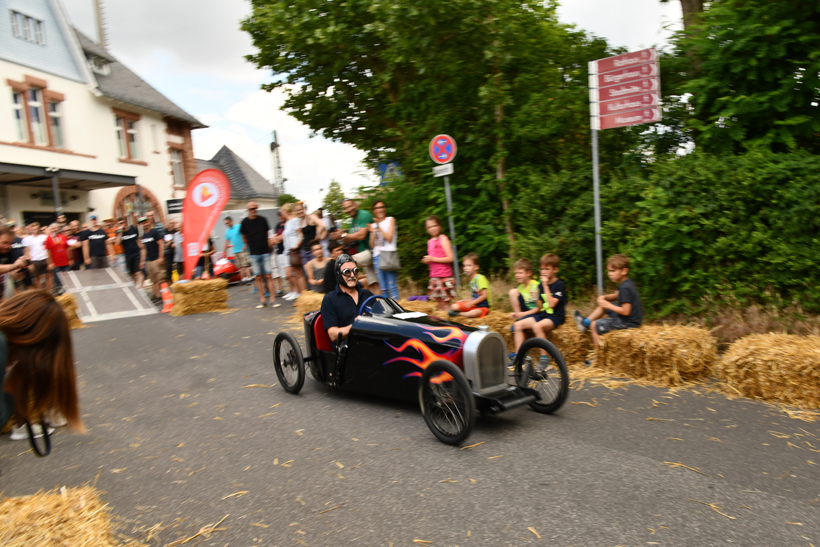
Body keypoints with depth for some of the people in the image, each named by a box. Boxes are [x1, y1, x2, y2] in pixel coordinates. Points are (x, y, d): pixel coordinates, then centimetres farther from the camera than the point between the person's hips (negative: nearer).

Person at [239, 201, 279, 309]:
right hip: (254, 254, 0)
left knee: (268, 276, -3)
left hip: (265, 251, 0)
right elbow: (244, 237, 14)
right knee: (258, 277, 3)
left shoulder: (262, 220, 3)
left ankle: (273, 300, -1)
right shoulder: (245, 222, 0)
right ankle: (262, 300, 9)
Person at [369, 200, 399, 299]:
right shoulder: (373, 225, 17)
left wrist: (379, 227, -3)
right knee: (383, 288, 6)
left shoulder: (390, 220, 6)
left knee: (392, 287, -9)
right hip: (377, 256, 5)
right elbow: (372, 245, 11)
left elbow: (389, 238, -4)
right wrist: (373, 232, -2)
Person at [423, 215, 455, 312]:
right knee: (439, 303, 11)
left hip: (444, 276, -7)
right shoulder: (430, 241, 14)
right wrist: (426, 260, 5)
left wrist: (433, 259, -15)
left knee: (445, 304, -6)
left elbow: (450, 258, -14)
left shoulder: (443, 239, -8)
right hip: (434, 276, 7)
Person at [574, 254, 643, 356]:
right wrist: (604, 297, -1)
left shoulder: (625, 288, -26)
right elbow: (617, 295, 19)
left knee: (595, 325, -7)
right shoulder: (627, 283, 4)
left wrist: (608, 305, -19)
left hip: (628, 322, -10)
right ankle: (585, 322, 26)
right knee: (603, 306, 21)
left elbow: (626, 311, -28)